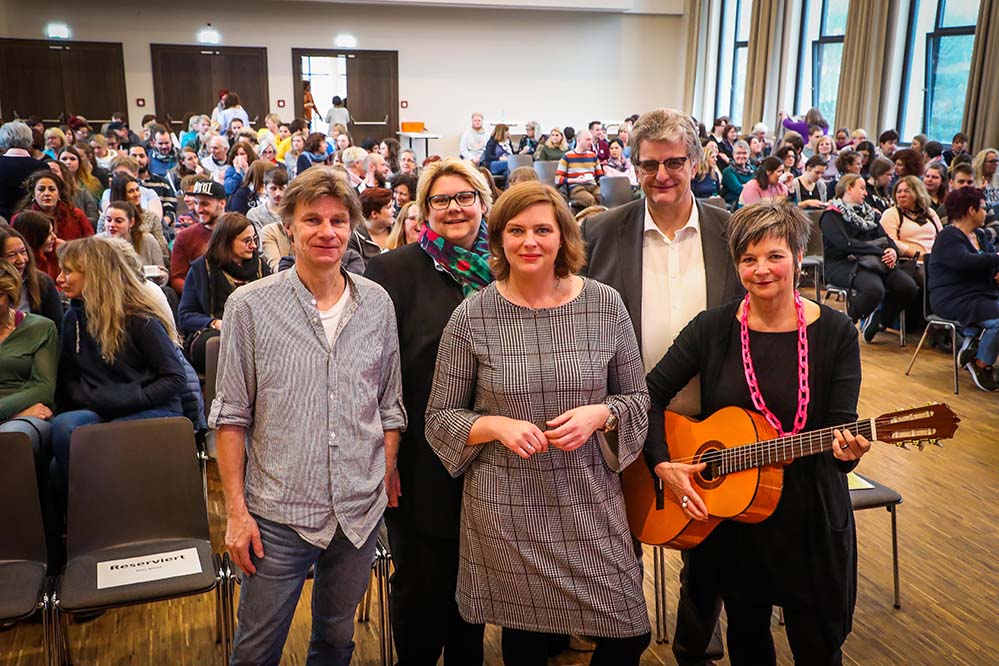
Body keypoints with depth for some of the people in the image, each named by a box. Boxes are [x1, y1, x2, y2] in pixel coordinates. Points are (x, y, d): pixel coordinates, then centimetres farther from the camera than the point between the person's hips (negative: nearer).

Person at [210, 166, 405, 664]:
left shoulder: (377, 304, 1)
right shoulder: (250, 306, -7)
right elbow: (231, 415, -4)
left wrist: (388, 477, 4)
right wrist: (235, 508, -6)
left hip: (360, 512, 3)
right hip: (278, 514, -2)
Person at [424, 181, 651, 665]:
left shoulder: (605, 304, -1)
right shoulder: (472, 317, -6)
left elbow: (636, 398, 6)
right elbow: (441, 417, 0)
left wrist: (598, 414, -15)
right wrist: (497, 426, -18)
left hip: (591, 502, 2)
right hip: (506, 509, -1)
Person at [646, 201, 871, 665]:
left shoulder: (834, 332, -8)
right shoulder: (713, 328, -5)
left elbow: (842, 421, -11)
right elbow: (651, 394, -3)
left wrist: (846, 446, -33)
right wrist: (663, 464, -13)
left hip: (811, 517, -1)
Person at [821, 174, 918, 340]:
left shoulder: (868, 213, 23)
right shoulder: (831, 216, 0)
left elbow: (885, 237, 14)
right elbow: (845, 243, -15)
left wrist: (892, 250, -10)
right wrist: (880, 251, -18)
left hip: (872, 262, 7)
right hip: (843, 264, -7)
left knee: (908, 286, -17)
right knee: (875, 289, -35)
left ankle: (879, 319, 7)